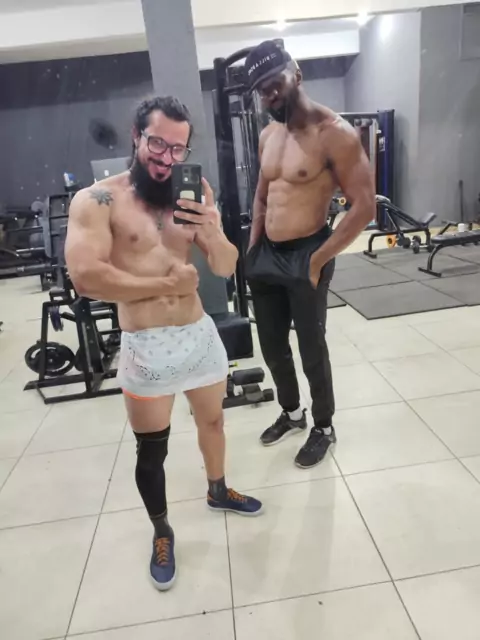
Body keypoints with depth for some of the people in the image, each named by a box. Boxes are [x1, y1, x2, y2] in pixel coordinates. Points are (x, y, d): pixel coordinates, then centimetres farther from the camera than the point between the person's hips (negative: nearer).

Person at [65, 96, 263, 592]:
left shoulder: (193, 199, 5)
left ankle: (217, 491, 51)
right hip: (147, 346, -4)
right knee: (151, 450, 10)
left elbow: (227, 269, 3)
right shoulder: (97, 201, -10)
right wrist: (165, 283, -14)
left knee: (212, 421, 23)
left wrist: (212, 233, -19)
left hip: (201, 334, 5)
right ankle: (161, 532, 36)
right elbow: (86, 277, -23)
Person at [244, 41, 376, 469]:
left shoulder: (334, 133, -14)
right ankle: (292, 414, 40)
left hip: (304, 257, -7)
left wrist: (318, 260, -18)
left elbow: (364, 207, -17)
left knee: (311, 349, 6)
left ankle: (324, 429, 28)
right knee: (272, 346, 16)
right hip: (266, 255, 7)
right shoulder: (268, 136, 10)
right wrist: (252, 249, 10)